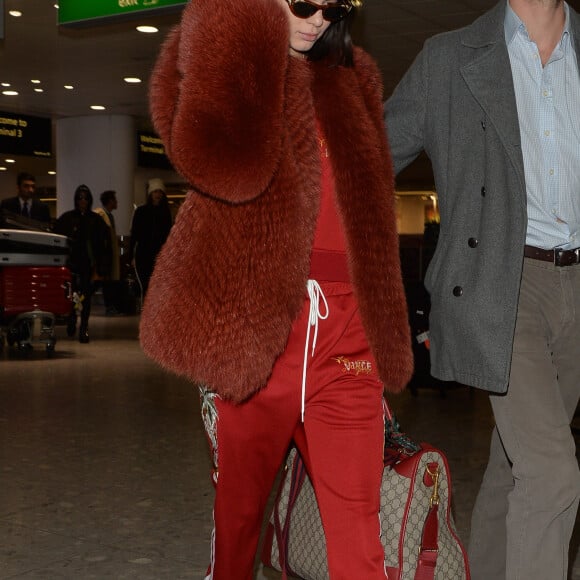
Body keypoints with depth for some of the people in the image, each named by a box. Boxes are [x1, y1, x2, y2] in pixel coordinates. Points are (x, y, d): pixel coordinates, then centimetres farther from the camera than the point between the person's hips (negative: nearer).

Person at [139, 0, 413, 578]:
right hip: (254, 328, -3)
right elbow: (224, 161, -21)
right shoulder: (226, 61, 3)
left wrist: (384, 338, 13)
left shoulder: (353, 81, 17)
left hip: (343, 335, 3)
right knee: (237, 514, 11)